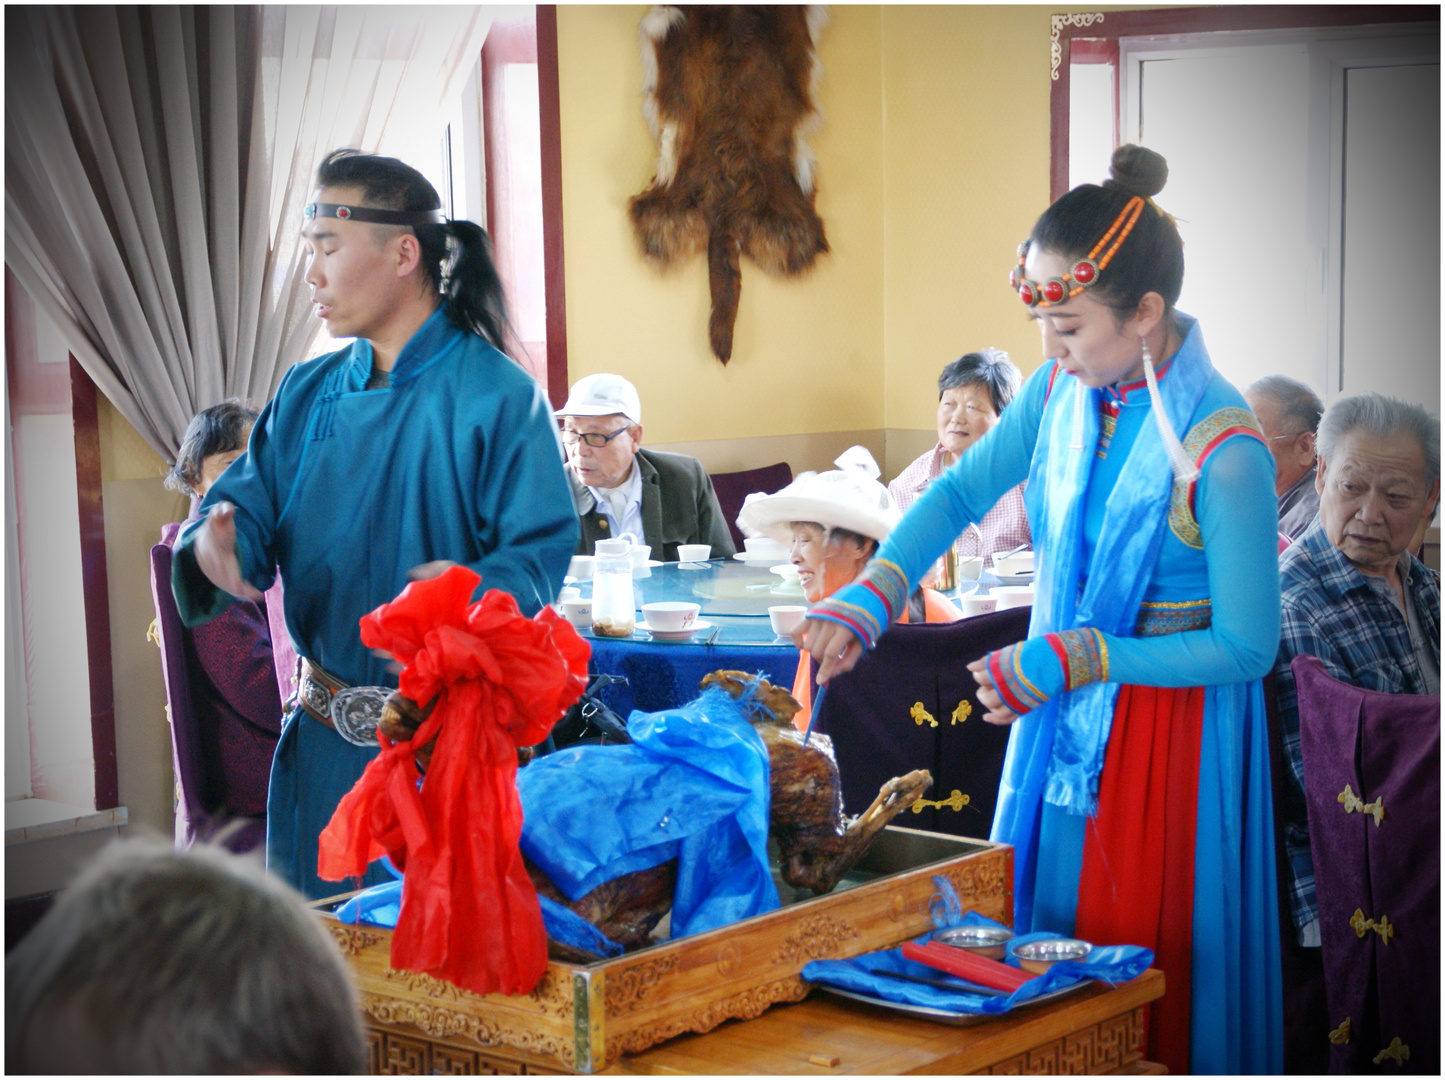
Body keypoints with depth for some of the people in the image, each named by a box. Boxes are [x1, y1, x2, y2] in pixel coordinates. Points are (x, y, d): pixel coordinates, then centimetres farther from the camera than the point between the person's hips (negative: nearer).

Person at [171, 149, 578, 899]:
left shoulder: (497, 396, -11)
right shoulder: (308, 394, 9)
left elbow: (542, 553, -15)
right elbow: (249, 506, 6)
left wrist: (475, 590, -35)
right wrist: (217, 545, -17)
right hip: (323, 733, 5)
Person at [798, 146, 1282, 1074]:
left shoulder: (1224, 453, -23)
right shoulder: (1062, 391, -2)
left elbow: (1247, 649, -18)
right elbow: (963, 491, 11)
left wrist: (1072, 660, -21)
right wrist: (866, 601, -3)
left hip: (1175, 733, -7)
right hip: (1062, 713, 7)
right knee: (1037, 939, 15)